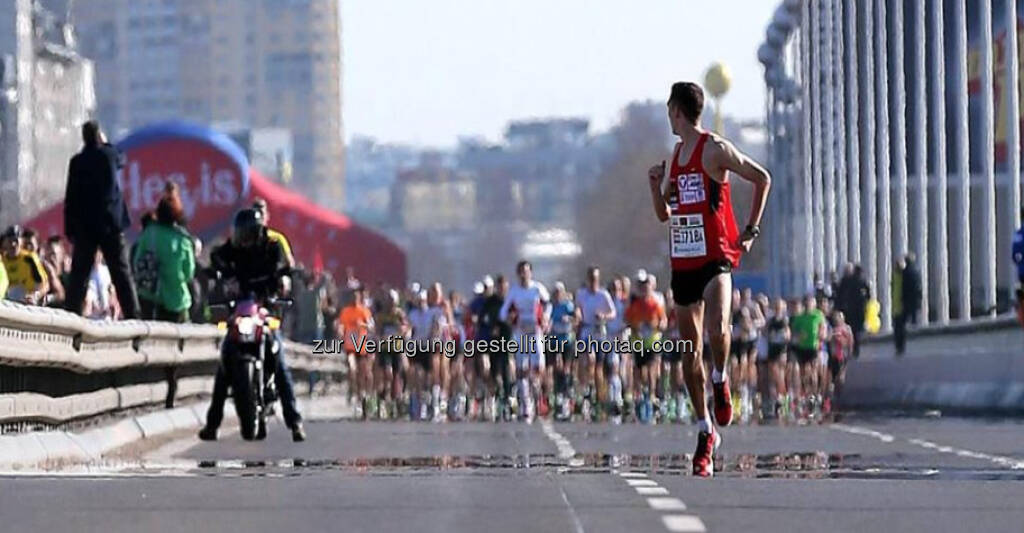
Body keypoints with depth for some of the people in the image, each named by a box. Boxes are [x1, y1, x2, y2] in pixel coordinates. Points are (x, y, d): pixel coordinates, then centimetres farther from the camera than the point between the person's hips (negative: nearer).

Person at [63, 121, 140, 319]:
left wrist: (70, 229, 2)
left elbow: (70, 198, -3)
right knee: (121, 272, 3)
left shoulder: (77, 162, -3)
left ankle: (72, 313, -5)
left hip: (84, 226, -1)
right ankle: (132, 314, -3)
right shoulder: (109, 155, 0)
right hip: (111, 223, 1)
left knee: (79, 273, 2)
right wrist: (105, 143, 28)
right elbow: (119, 161, 26)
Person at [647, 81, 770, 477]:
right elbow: (664, 214, 23)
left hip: (715, 257, -7)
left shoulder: (715, 149, -5)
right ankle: (705, 433, 13)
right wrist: (655, 185, 5)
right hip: (683, 262, 7)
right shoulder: (677, 155, 16)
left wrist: (751, 230, -5)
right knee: (690, 348, 6)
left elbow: (762, 178, -1)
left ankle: (720, 381, -1)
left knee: (717, 329, -31)